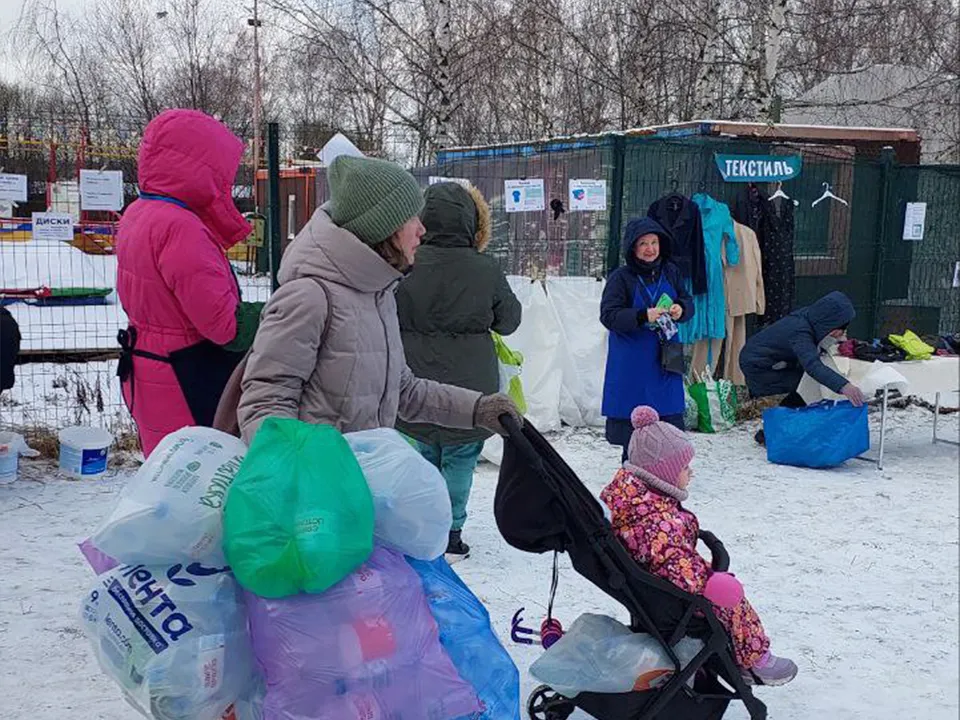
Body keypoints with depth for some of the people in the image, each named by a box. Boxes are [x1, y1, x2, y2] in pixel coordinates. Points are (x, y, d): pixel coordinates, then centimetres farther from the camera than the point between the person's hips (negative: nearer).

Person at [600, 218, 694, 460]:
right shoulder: (621, 277, -8)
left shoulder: (670, 272, 6)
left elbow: (688, 301, 14)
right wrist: (643, 316, -25)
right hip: (632, 364, -4)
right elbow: (609, 315, -14)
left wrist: (681, 310, -10)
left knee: (669, 414, 9)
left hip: (665, 357, 4)